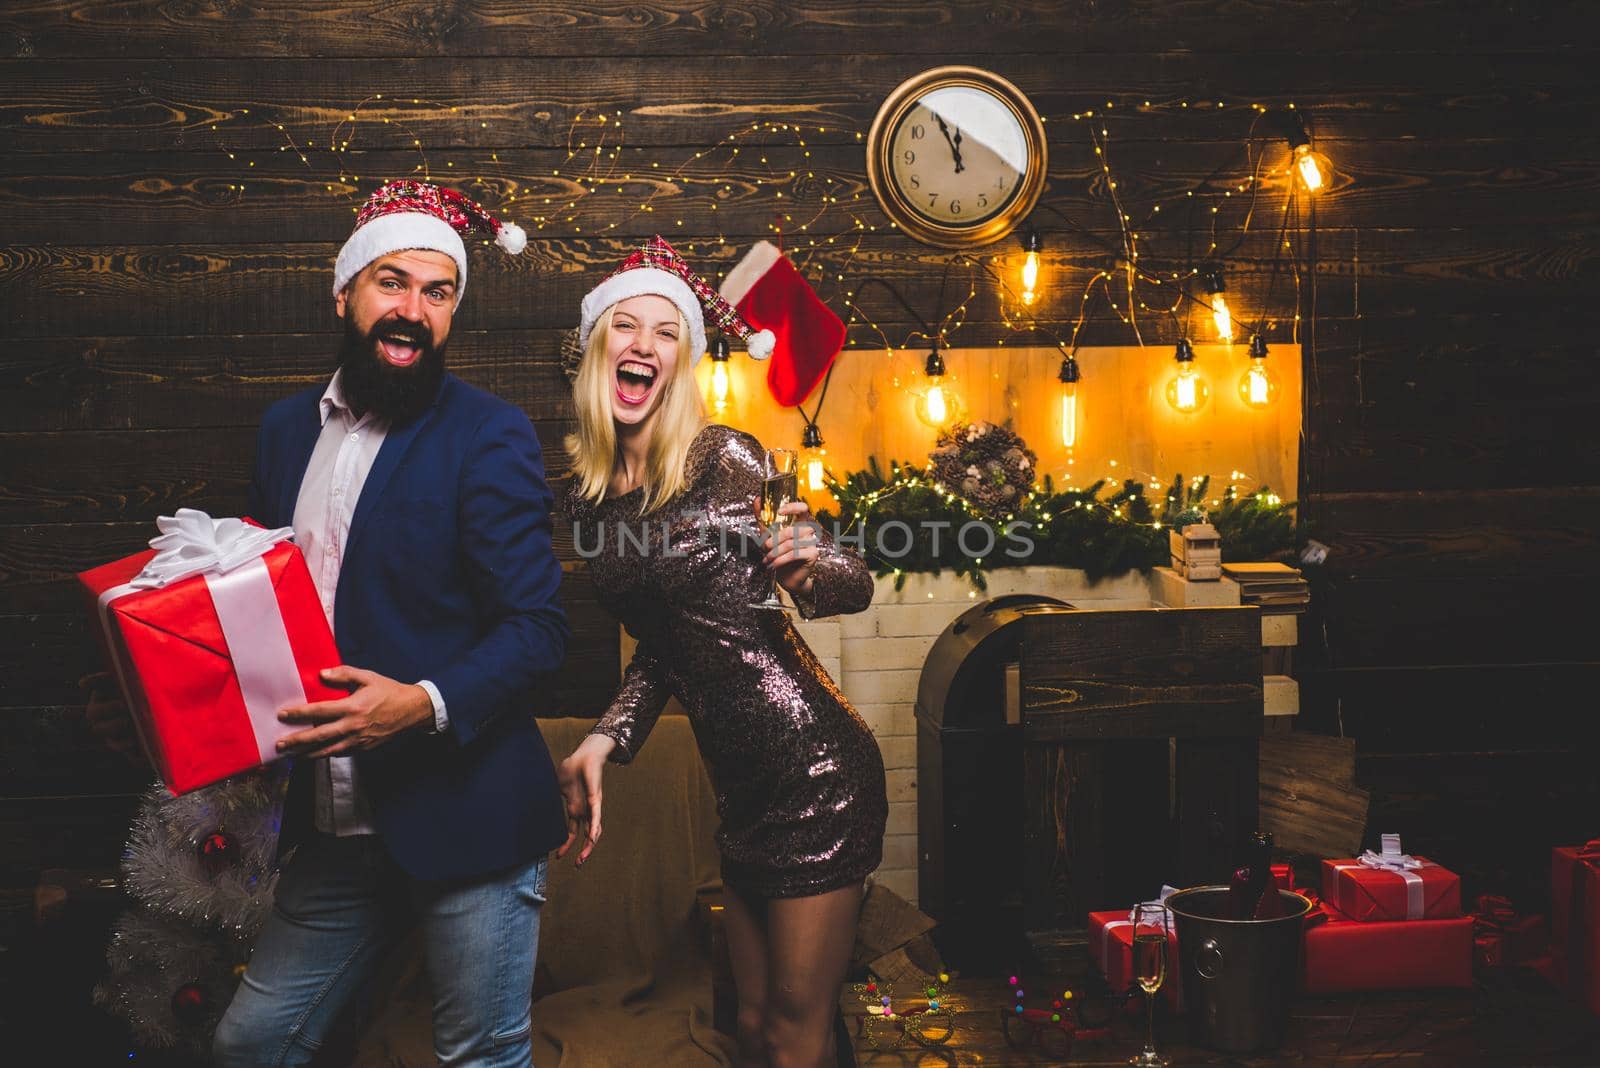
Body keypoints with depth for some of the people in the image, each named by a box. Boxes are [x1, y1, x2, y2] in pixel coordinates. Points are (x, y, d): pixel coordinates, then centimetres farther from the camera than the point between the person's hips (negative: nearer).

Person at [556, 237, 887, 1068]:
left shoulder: (723, 459, -11)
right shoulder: (586, 500, 7)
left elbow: (855, 585, -8)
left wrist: (803, 570, -29)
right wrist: (605, 741, 5)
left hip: (816, 773, -6)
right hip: (741, 789, 7)